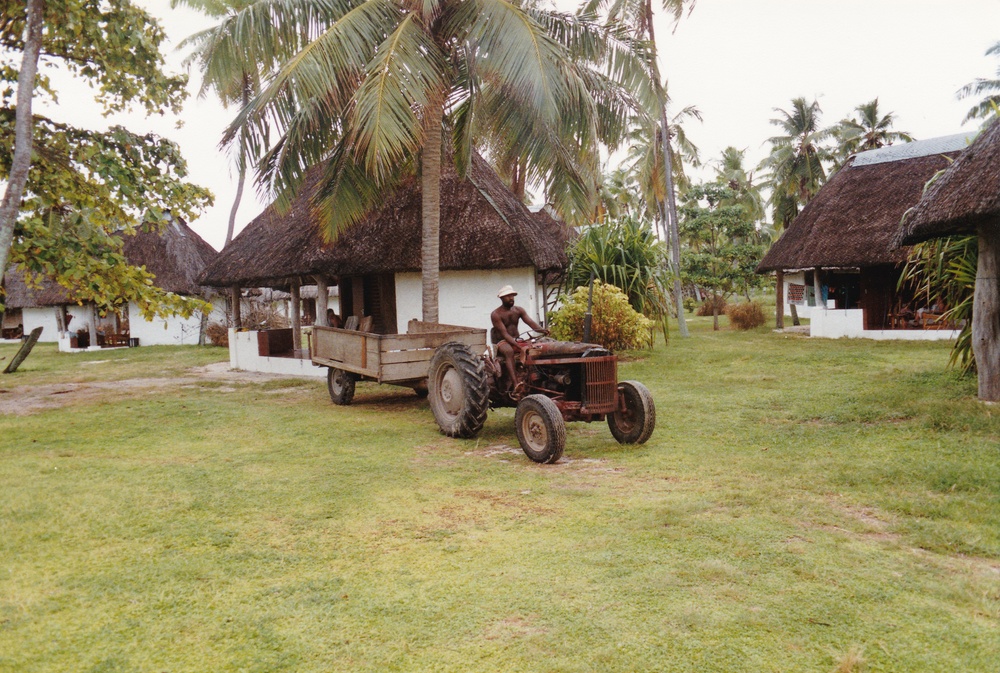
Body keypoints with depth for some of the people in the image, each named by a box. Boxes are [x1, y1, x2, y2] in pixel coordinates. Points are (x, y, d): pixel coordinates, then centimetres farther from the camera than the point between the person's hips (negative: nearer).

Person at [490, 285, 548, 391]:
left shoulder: (518, 310, 7)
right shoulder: (495, 314, -11)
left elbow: (531, 323, -6)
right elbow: (505, 334, -19)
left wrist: (543, 330, -29)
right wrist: (520, 347, -32)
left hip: (516, 341, 5)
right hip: (501, 342, -5)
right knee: (509, 351, -40)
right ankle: (514, 382, -51)